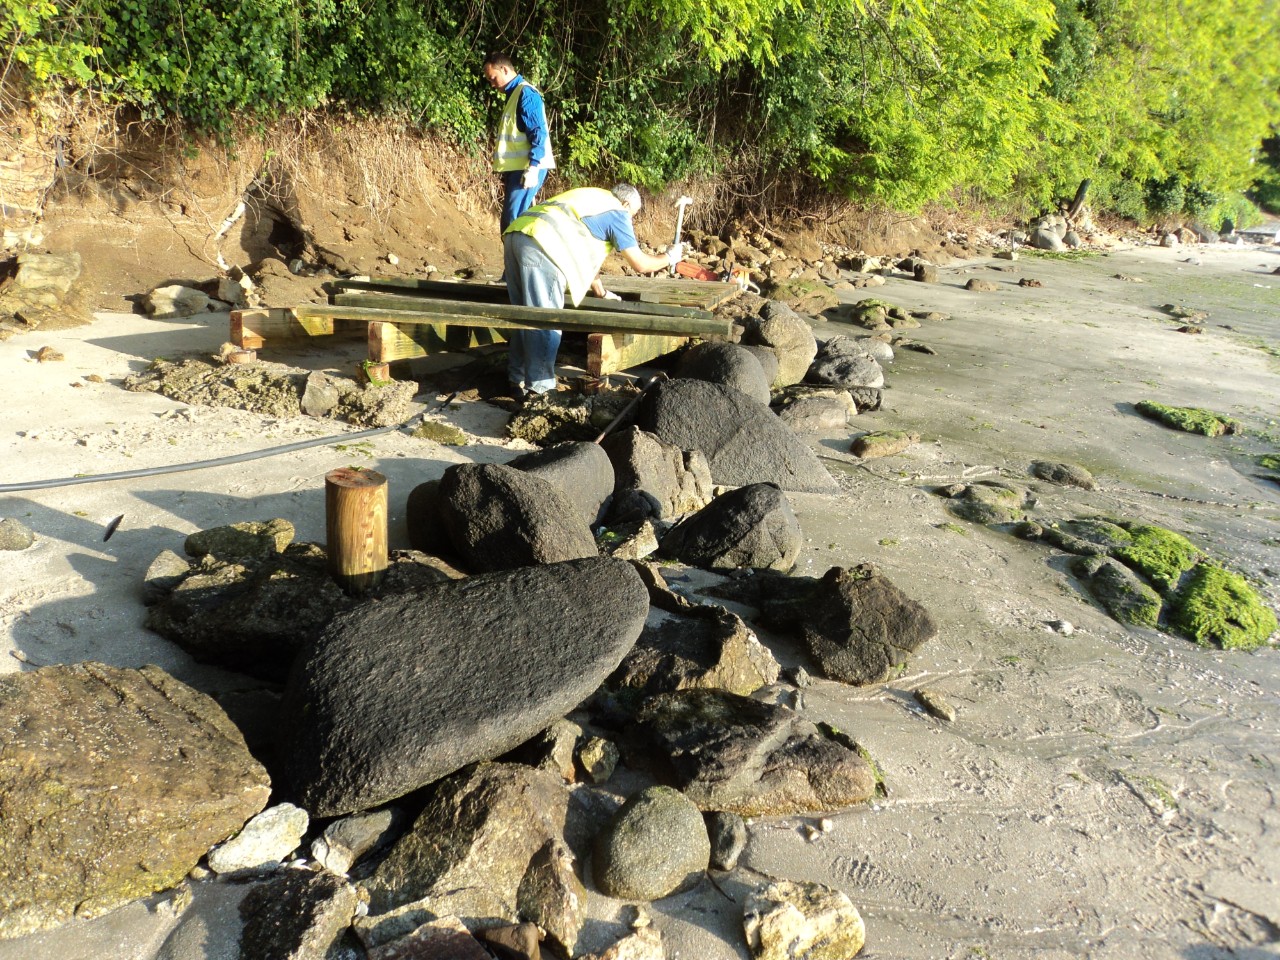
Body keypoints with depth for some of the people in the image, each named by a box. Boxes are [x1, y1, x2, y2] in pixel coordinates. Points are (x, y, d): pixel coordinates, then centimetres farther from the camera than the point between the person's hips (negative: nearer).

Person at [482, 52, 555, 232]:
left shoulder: (525, 93, -9)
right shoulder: (514, 94, 20)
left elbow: (538, 133, -17)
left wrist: (532, 167, -24)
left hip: (527, 168, -10)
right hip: (517, 168, 10)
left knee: (514, 222, -15)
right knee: (510, 222, 8)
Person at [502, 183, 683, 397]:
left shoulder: (593, 200, 33)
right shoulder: (617, 213, 8)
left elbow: (586, 253, 43)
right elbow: (640, 265, 9)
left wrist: (601, 292, 50)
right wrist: (669, 257, 27)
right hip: (540, 242, -9)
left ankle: (519, 379, 25)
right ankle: (540, 388, 0)